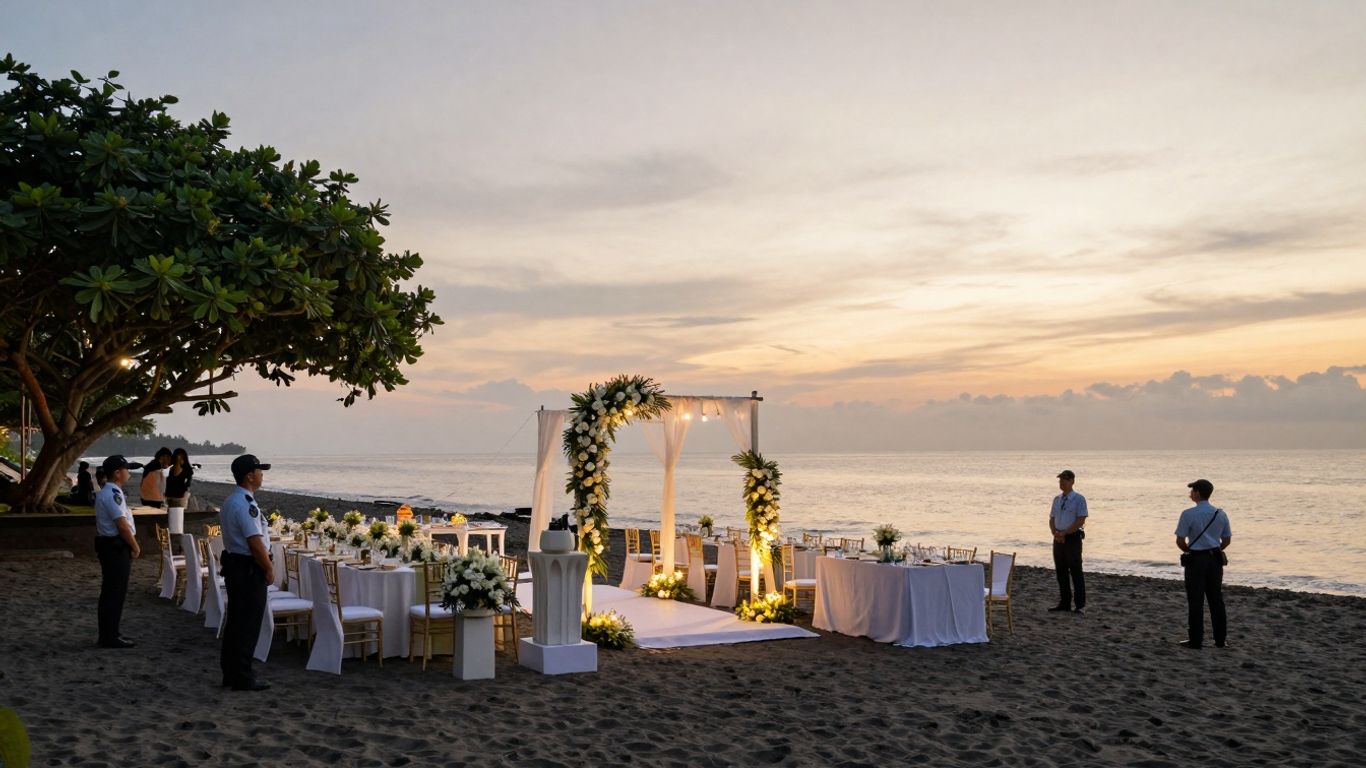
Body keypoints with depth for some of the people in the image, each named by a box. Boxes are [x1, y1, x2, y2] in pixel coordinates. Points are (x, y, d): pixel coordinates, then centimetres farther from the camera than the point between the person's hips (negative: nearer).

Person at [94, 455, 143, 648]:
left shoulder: (107, 493, 15)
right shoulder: (113, 494, -18)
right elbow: (122, 525, -22)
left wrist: (132, 545, 14)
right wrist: (135, 547, -12)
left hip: (111, 546, 11)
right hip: (116, 547, -11)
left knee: (111, 592, 16)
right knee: (115, 593, -5)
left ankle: (108, 634, 23)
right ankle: (110, 637, 0)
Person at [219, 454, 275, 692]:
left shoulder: (229, 501, 14)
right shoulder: (246, 504, -19)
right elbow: (255, 542, -22)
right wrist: (269, 569, -11)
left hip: (232, 564, 10)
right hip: (249, 569, -10)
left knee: (235, 622, 16)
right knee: (248, 625, -3)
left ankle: (230, 673, 24)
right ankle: (242, 678, 2)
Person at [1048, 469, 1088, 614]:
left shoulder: (1079, 499, -6)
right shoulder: (1057, 499, 13)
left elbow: (1081, 520, -13)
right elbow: (1052, 519, 14)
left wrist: (1064, 533, -16)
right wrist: (1055, 533, -5)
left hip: (1073, 538, -6)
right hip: (1058, 539, 6)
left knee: (1076, 572, -3)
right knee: (1061, 572, 9)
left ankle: (1080, 605, 2)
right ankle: (1064, 603, 16)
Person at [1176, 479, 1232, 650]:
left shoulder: (1188, 514, -12)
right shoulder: (1220, 514, 4)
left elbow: (1180, 541, -12)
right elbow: (1227, 540, 10)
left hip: (1195, 560, -5)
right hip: (1215, 560, 5)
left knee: (1195, 602, 1)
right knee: (1216, 600, 13)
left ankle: (1196, 641, 5)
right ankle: (1220, 640, 16)